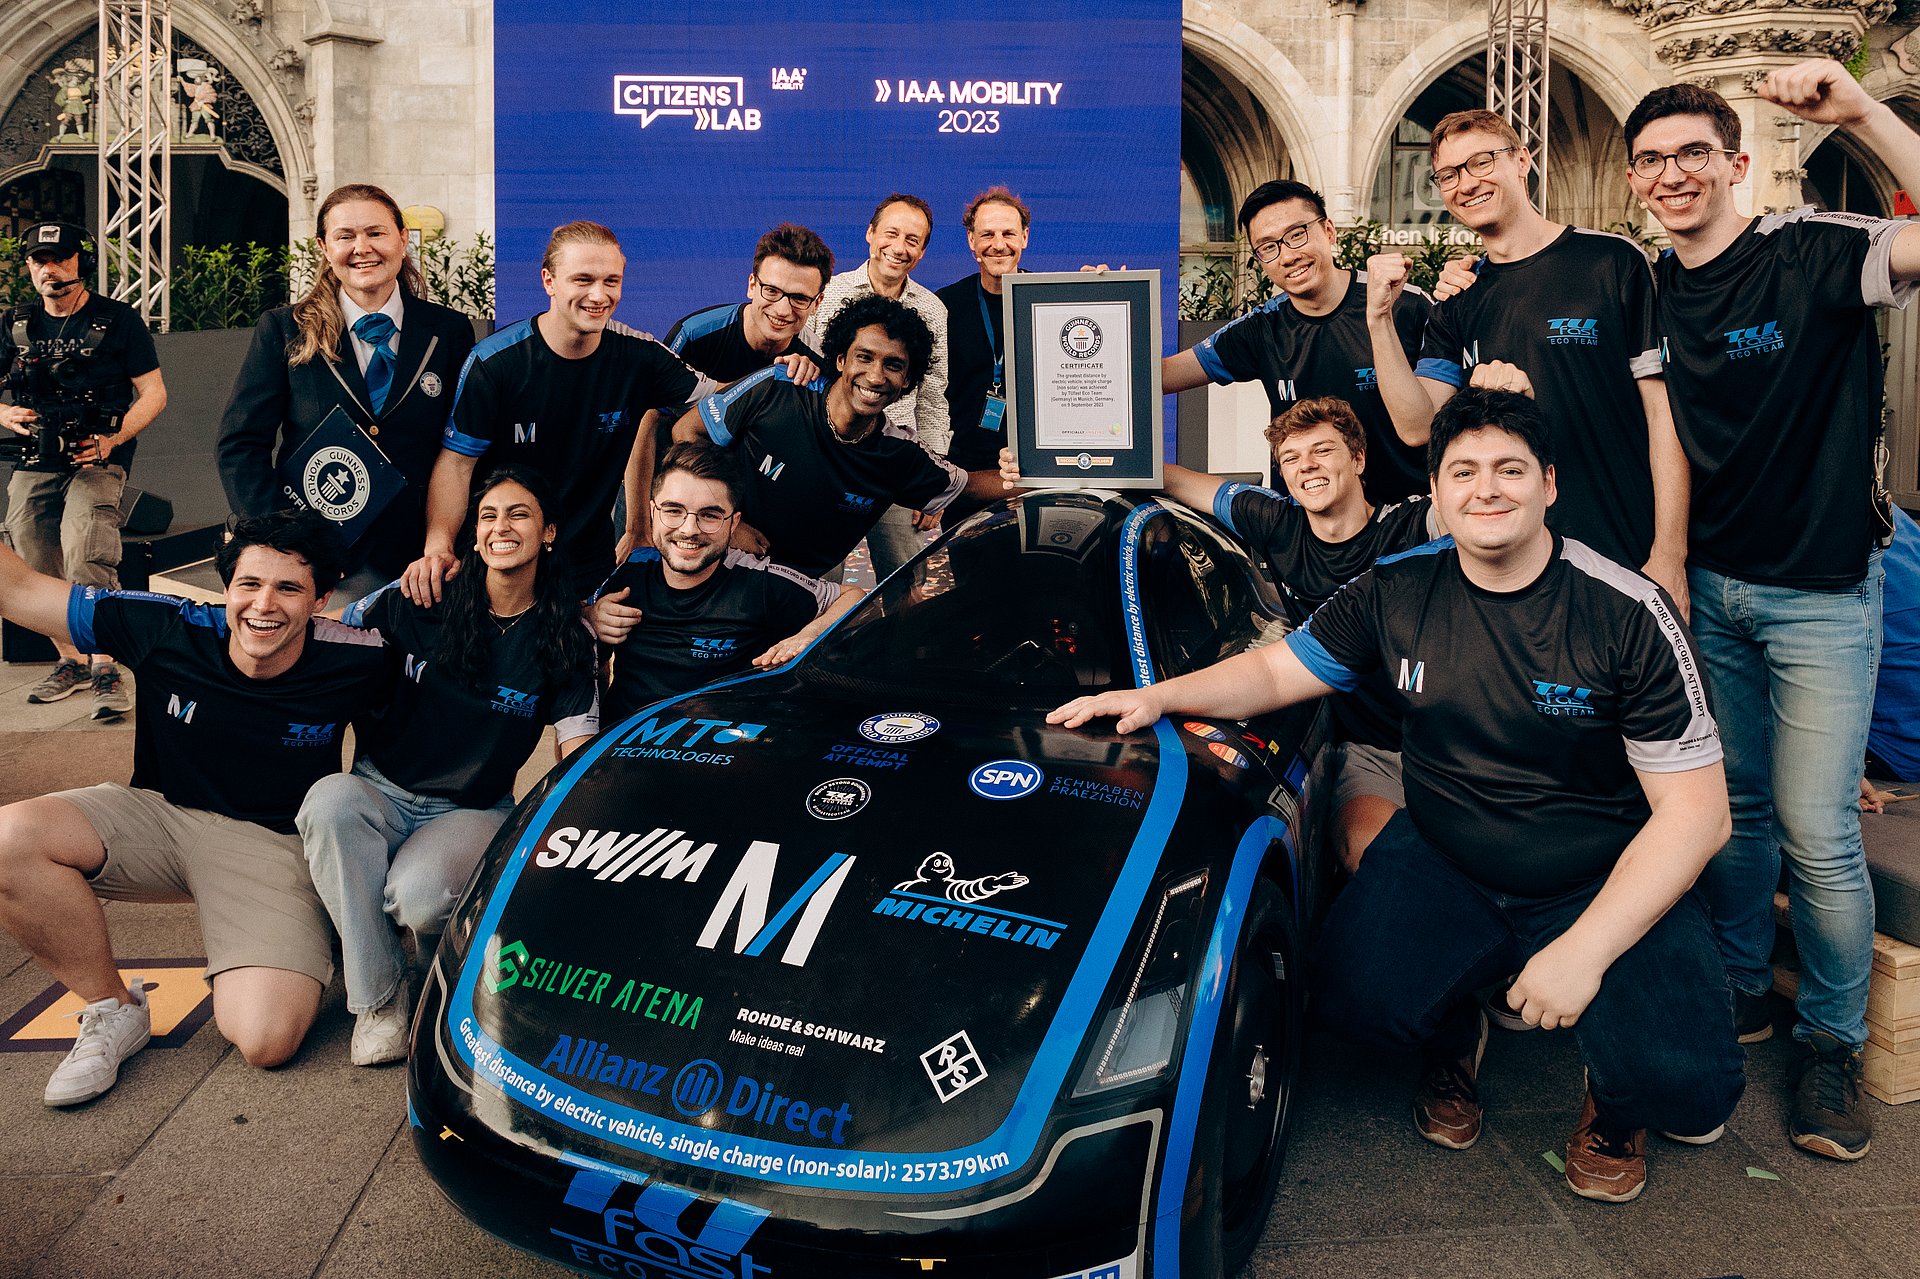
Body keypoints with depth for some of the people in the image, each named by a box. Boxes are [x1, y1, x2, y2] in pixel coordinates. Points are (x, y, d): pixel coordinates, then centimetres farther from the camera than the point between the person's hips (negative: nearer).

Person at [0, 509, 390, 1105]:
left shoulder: (352, 663, -16)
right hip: (158, 813, 3)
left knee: (266, 1040, -25)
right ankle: (112, 1008, -3)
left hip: (275, 845, -3)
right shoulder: (168, 631, -13)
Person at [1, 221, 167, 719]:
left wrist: (111, 440, -13)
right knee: (40, 574, 7)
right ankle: (69, 662, 23)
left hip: (96, 460, -5)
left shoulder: (119, 321, 2)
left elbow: (153, 393, 0)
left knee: (86, 558, -24)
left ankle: (105, 670, -20)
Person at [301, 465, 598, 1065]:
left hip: (474, 812, -1)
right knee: (328, 801, -34)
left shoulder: (565, 642, -1)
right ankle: (378, 997, -19)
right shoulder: (419, 602, -1)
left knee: (418, 897, -34)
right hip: (382, 790, 2)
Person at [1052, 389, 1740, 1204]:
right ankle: (1454, 1036, 15)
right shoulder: (1397, 591, -3)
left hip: (1608, 886, -2)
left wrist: (1585, 947, -24)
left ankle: (1614, 1098, 17)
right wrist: (1158, 695, -10)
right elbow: (1276, 671, 9)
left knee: (1688, 1086, -25)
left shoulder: (1628, 614, -14)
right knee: (1356, 998, -24)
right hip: (1441, 861, 3)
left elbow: (1694, 813, -14)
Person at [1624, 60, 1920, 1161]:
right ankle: (1743, 989, 33)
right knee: (1735, 806, 15)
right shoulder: (1653, 293, 5)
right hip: (1707, 584, 5)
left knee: (1818, 833, -3)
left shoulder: (1814, 255, -13)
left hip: (1820, 593, -5)